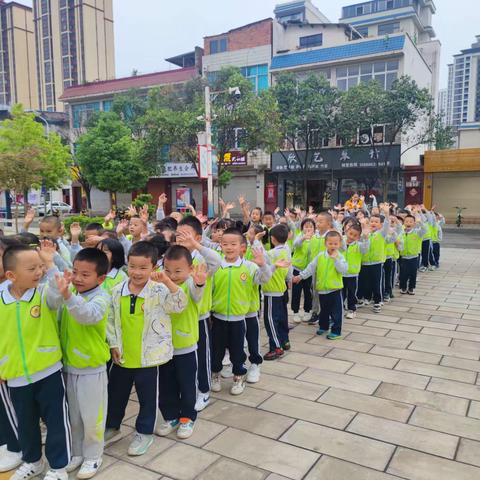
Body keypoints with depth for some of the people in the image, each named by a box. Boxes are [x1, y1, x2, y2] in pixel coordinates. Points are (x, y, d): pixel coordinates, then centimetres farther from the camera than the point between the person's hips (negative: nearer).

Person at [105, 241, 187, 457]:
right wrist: (113, 344, 1)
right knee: (115, 392, 22)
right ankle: (111, 425, 46)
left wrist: (168, 282, -36)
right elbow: (110, 320, 5)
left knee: (147, 397, 12)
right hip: (122, 356, 4)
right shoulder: (118, 291, -3)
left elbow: (179, 305, -26)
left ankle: (144, 432, 33)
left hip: (148, 356, -4)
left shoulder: (159, 291, -14)